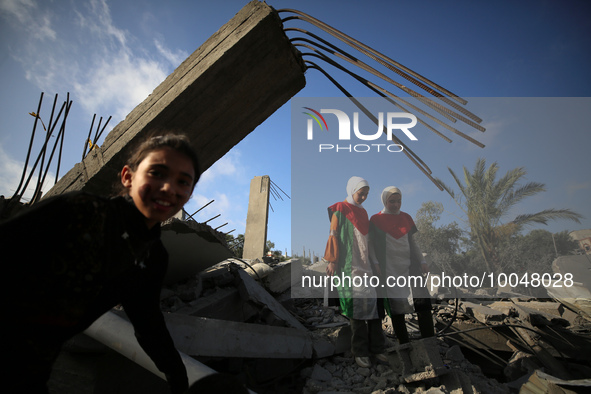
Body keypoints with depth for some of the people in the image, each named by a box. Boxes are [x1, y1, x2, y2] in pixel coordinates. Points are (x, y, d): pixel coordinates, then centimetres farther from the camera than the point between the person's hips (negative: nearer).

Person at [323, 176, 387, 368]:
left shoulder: (362, 212, 18)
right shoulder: (340, 211, -2)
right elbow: (334, 236, -7)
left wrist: (373, 262, 24)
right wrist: (332, 261, -13)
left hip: (365, 264, 7)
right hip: (349, 265, -6)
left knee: (372, 302, 2)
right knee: (358, 303, -8)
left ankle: (375, 347, 13)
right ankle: (360, 351, 3)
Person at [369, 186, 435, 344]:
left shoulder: (406, 217, 14)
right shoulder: (376, 220, 1)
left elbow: (412, 242, 19)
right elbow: (371, 245, -2)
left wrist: (422, 261, 11)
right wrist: (376, 265, -12)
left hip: (410, 267, 4)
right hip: (390, 270, -4)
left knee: (423, 301, -5)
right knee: (396, 308, -1)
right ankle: (404, 345, 10)